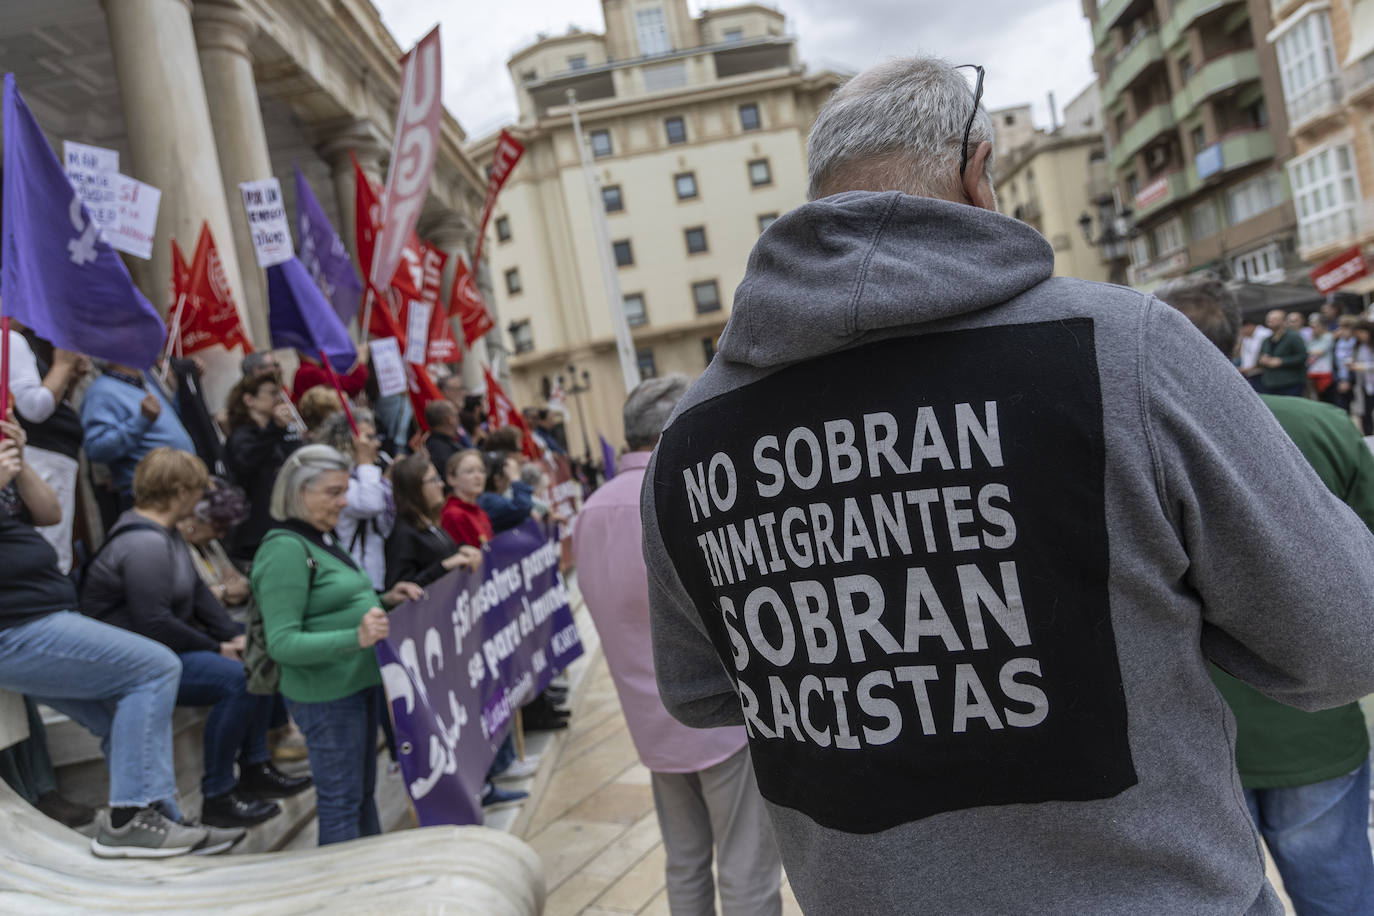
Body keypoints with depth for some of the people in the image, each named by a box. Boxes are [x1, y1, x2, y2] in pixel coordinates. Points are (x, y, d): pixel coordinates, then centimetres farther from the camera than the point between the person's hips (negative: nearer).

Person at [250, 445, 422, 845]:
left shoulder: (323, 538, 11)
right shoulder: (284, 549, -19)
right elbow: (282, 643, -23)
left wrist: (383, 601, 7)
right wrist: (355, 638, -34)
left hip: (360, 682, 10)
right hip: (326, 695, -10)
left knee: (363, 791, 20)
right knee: (341, 801, 1)